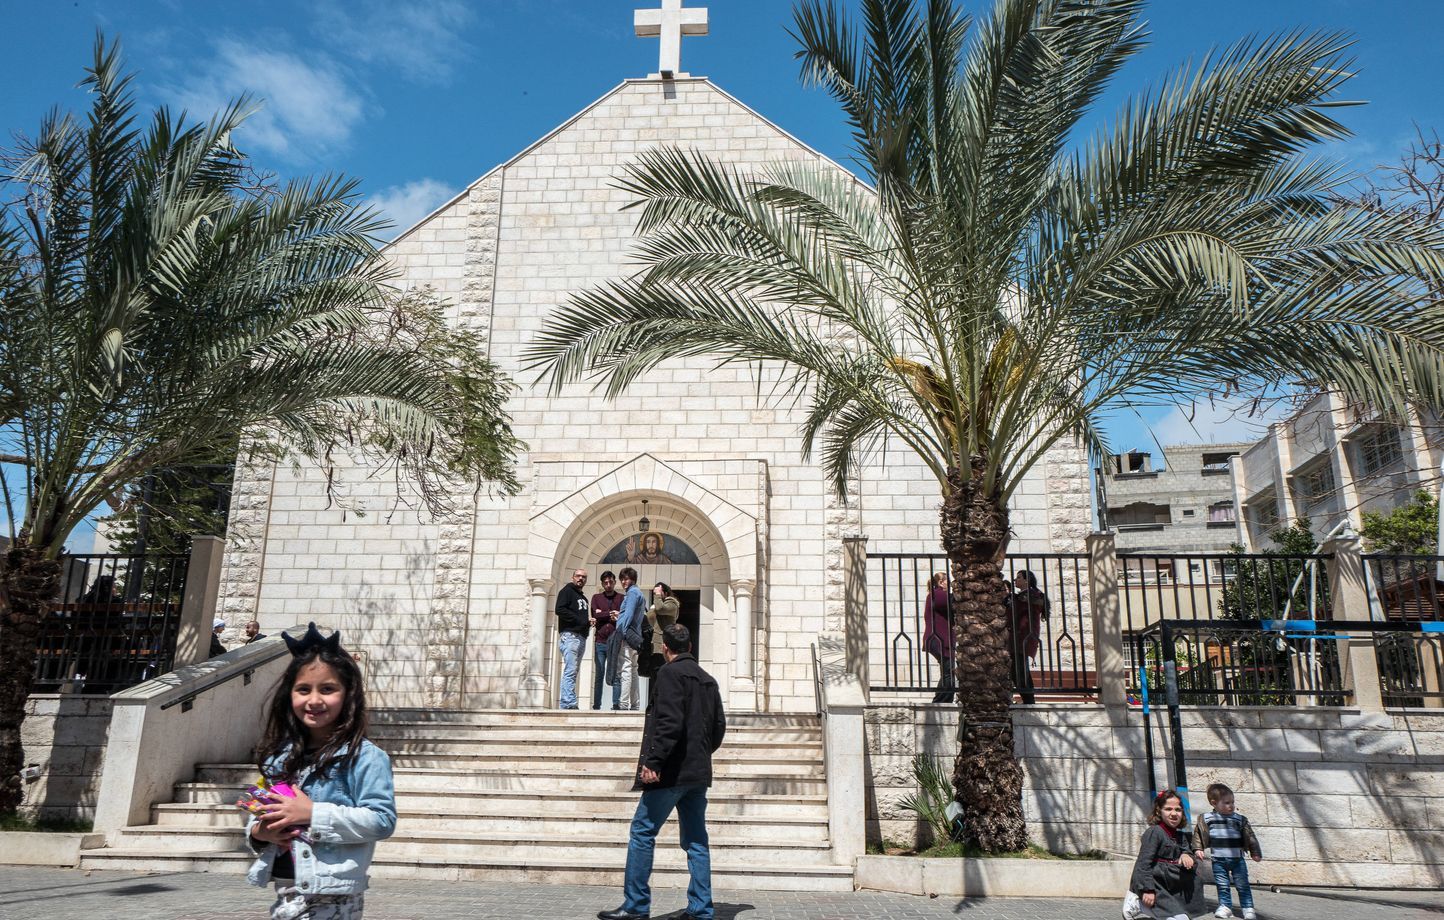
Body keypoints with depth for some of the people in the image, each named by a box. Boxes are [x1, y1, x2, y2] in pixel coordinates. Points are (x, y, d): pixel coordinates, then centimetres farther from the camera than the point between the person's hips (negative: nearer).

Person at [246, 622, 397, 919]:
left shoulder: (363, 757, -12)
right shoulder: (281, 757, 9)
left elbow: (382, 820, -18)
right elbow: (261, 814, 19)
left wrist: (313, 814, -21)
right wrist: (258, 831, -4)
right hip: (286, 894, 7)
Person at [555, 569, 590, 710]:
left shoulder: (584, 598, 26)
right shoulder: (567, 591, 1)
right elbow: (560, 610, -13)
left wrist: (588, 622, 6)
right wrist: (581, 620, -14)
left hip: (581, 637, 9)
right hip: (570, 635, -9)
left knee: (573, 672, 6)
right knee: (570, 671, -15)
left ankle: (566, 704, 7)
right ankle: (569, 703, -20)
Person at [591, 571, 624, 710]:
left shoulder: (622, 598, 9)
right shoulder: (596, 597, 13)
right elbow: (595, 615, -2)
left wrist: (602, 615, -8)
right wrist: (611, 614, -6)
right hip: (600, 642, 1)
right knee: (599, 675, 4)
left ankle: (616, 704, -3)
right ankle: (596, 705, 7)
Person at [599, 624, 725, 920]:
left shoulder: (670, 673, -9)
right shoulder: (708, 679, 14)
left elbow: (670, 722, -19)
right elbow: (719, 726, 16)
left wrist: (653, 762, -19)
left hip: (672, 771, -8)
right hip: (699, 773, 8)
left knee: (642, 832, 1)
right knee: (696, 840, 10)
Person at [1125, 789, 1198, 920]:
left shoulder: (1181, 836, 10)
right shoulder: (1154, 832, -15)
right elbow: (1144, 862, -19)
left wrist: (1186, 855, -12)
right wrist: (1147, 889, -25)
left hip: (1171, 890, 8)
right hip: (1155, 885, -8)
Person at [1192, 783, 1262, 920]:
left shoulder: (1239, 819, 0)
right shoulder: (1206, 819, -3)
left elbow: (1249, 836, 6)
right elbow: (1198, 835, 1)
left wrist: (1255, 852, 5)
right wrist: (1198, 849, -5)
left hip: (1237, 859, 0)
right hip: (1218, 860, 0)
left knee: (1243, 885, 4)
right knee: (1222, 886, 10)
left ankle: (1248, 908, 12)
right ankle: (1225, 906, 23)